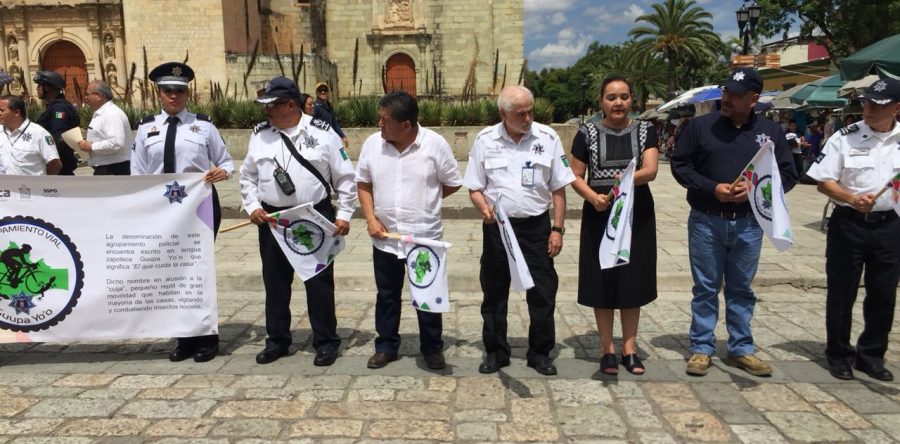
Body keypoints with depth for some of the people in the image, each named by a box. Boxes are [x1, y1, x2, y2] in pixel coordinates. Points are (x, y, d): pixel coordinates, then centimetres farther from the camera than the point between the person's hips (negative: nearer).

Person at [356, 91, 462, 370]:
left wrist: (423, 201, 1)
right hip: (385, 238, 3)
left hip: (425, 238, -2)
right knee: (387, 295, 15)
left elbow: (452, 183, -1)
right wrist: (371, 217, -4)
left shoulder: (435, 144, -12)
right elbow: (363, 183, 8)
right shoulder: (372, 144, -3)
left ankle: (432, 348, 27)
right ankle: (386, 346, 32)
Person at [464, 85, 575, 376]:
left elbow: (558, 189, 2)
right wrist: (484, 208, -16)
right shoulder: (485, 140, -1)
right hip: (497, 226, 1)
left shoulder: (547, 138, -2)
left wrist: (558, 229, -2)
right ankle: (495, 352, 24)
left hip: (536, 225, 0)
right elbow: (474, 188, 4)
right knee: (494, 292, 9)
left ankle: (540, 353, 21)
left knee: (542, 292, 4)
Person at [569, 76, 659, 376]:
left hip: (637, 215, 1)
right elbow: (575, 176, 2)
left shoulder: (646, 131, 4)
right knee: (602, 280, 3)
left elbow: (651, 170, -9)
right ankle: (607, 348, 16)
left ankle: (629, 347, 21)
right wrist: (592, 197, -17)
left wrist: (630, 178, -30)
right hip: (599, 215, -1)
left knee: (632, 280, 8)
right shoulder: (587, 134, 2)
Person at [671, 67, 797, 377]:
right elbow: (680, 165, -1)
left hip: (748, 224, 2)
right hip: (706, 221, -1)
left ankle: (741, 349, 24)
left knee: (741, 289, 12)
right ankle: (701, 348, 17)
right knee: (706, 288, 6)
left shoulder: (770, 132, 3)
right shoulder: (701, 126, -2)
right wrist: (712, 188, -14)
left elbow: (788, 175, 6)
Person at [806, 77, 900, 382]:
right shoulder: (845, 138, -5)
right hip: (849, 223, -3)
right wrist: (852, 198, -21)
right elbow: (824, 182, -6)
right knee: (842, 292, 6)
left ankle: (872, 355, 28)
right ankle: (839, 356, 21)